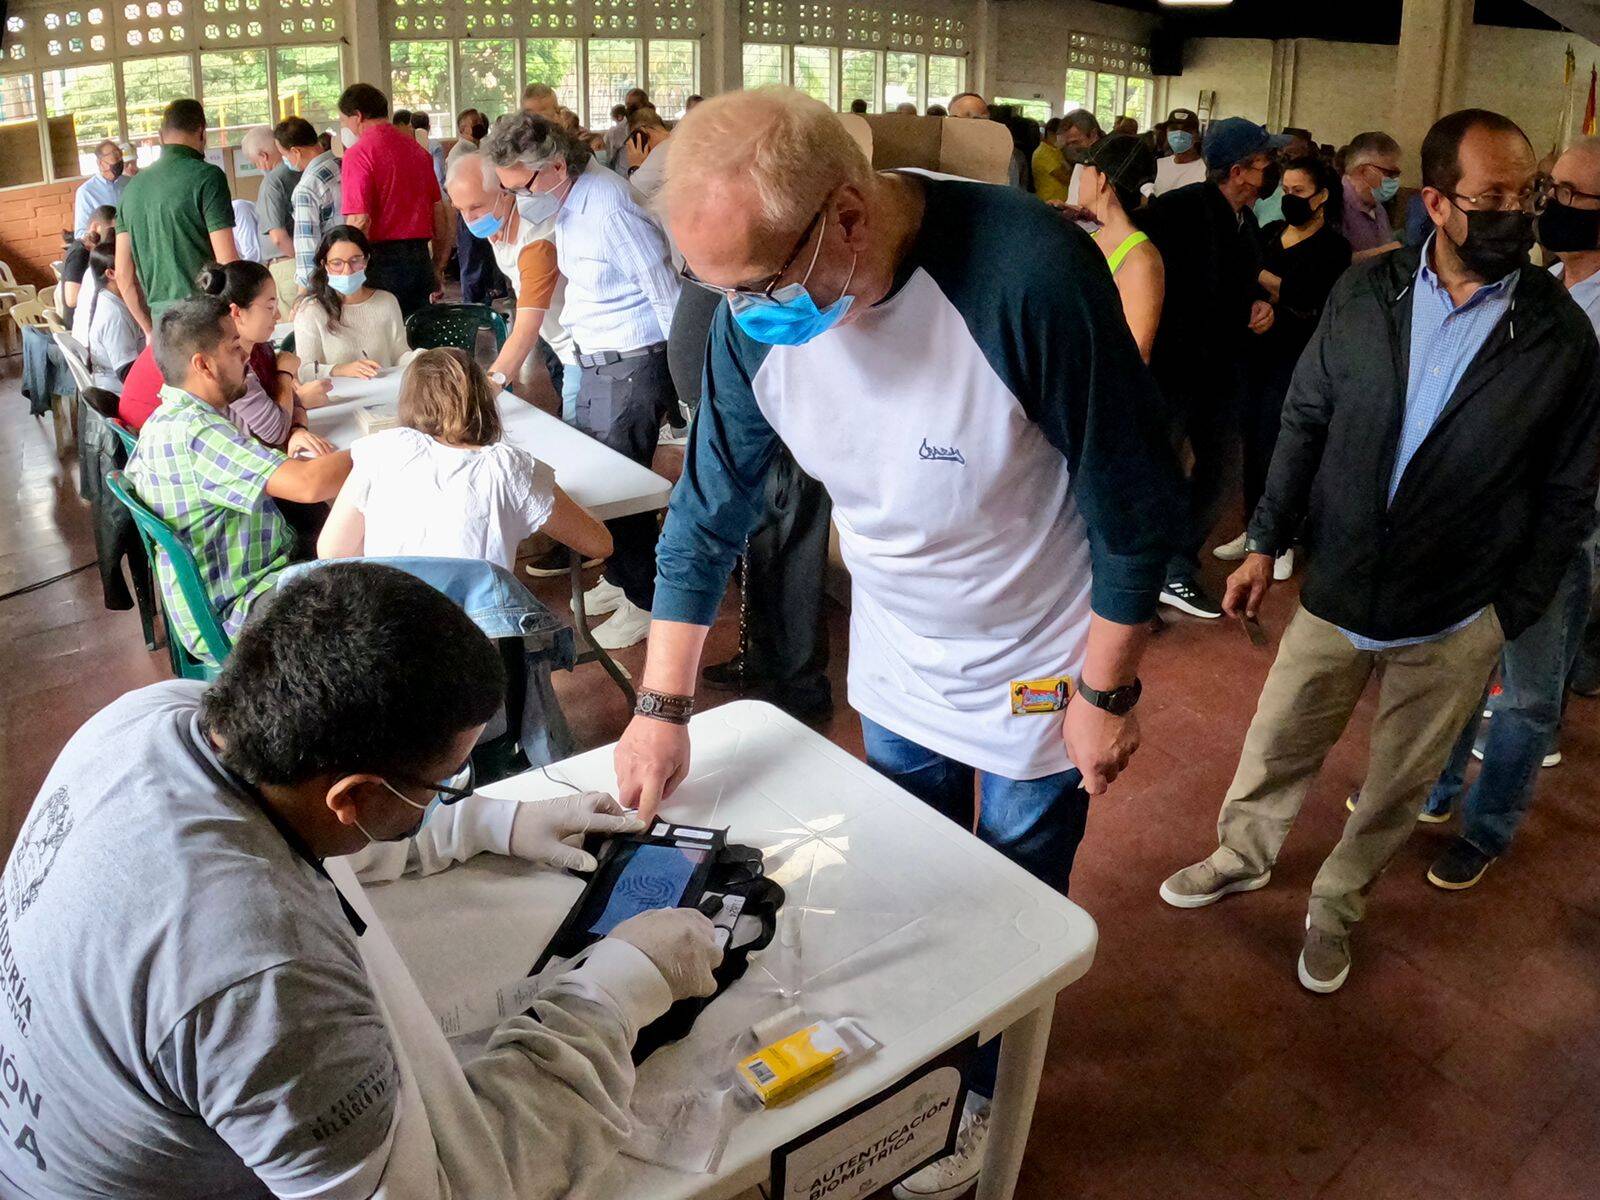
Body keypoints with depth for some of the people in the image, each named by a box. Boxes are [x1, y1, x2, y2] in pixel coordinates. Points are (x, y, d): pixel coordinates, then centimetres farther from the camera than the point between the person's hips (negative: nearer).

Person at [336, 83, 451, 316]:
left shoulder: (358, 153, -7)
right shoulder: (416, 149, 14)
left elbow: (359, 223, -16)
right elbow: (440, 213, 16)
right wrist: (438, 270, 23)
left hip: (383, 260, -6)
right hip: (420, 259, 6)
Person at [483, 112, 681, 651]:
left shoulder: (611, 209, -22)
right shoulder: (569, 204, 6)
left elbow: (666, 294, -19)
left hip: (634, 366, -9)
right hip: (594, 360, 9)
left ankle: (644, 601, 12)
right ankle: (618, 578, 33)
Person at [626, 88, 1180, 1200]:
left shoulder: (1029, 274, -34)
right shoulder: (758, 312, -17)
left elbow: (1134, 495, -22)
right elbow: (710, 511, -6)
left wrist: (1106, 692, -14)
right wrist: (663, 708, -4)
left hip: (1039, 675, -4)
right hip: (895, 661, 4)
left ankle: (986, 1096, 44)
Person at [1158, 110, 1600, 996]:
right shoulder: (1365, 296, -5)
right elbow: (1306, 421, 3)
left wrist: (1511, 616, -5)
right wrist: (1266, 542, 2)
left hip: (1454, 624, -1)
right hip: (1336, 590, 1)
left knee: (1398, 788, 16)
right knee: (1277, 748, 16)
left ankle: (1336, 904, 40)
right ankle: (1243, 855, 44)